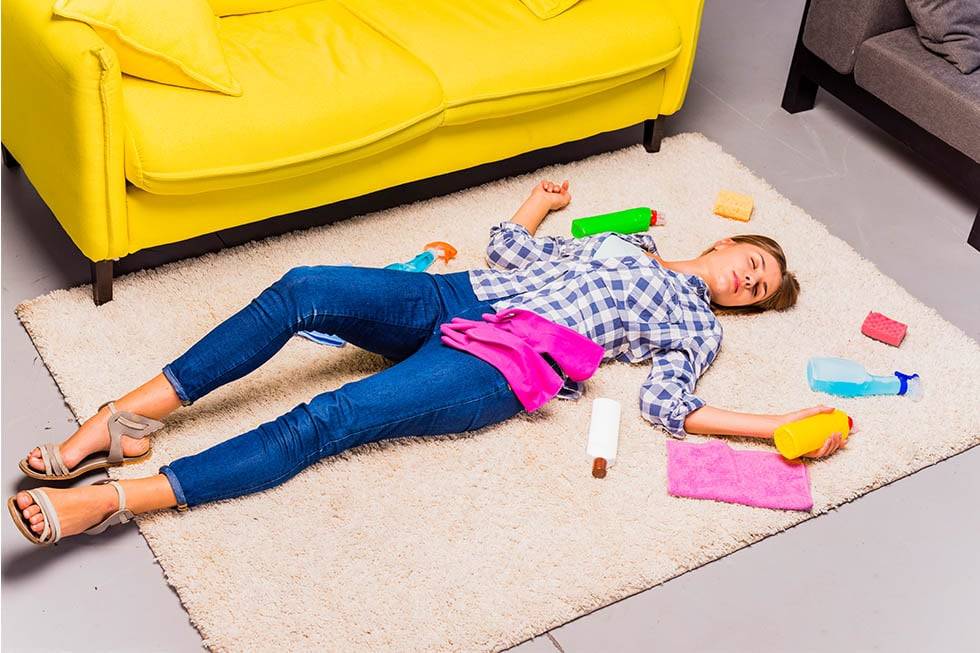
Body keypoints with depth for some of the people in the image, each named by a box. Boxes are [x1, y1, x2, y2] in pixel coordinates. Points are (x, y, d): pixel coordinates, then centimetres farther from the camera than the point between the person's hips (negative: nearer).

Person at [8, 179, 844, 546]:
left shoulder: (696, 323, 17)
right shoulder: (625, 243, 32)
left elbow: (667, 405, -2)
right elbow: (509, 247, 33)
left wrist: (781, 426, -7)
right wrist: (541, 202, 29)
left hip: (499, 373, -6)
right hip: (459, 298, 6)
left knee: (325, 422, -27)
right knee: (303, 289, -23)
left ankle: (113, 500, -30)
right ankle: (125, 419, -21)